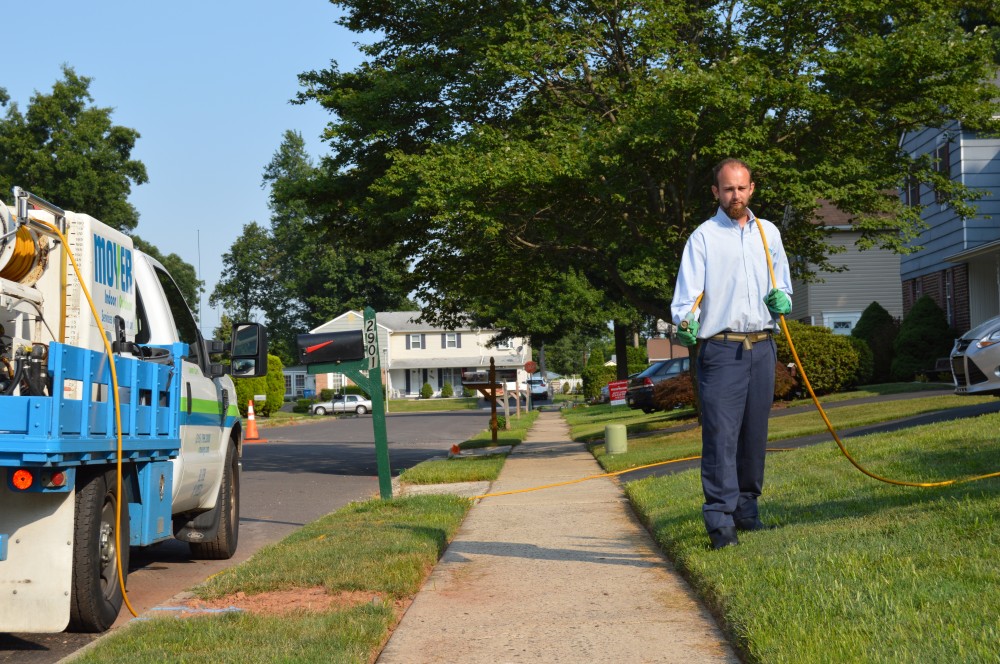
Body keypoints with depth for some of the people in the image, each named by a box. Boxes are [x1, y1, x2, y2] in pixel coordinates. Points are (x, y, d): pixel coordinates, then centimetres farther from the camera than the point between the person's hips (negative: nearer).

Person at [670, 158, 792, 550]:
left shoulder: (769, 233, 16)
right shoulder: (703, 237, 2)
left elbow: (784, 288, 23)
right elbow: (687, 295, -6)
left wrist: (782, 301, -1)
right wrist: (685, 323, -27)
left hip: (762, 347, 5)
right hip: (721, 349, -4)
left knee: (754, 433, 8)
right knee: (721, 434, -11)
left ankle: (746, 509, 20)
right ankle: (720, 521, -12)